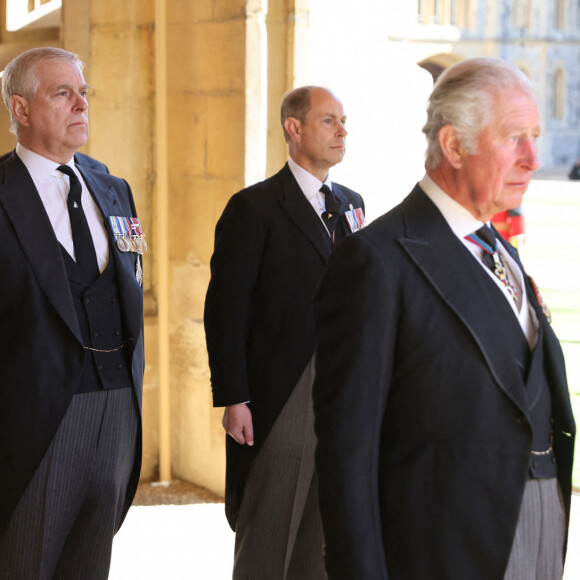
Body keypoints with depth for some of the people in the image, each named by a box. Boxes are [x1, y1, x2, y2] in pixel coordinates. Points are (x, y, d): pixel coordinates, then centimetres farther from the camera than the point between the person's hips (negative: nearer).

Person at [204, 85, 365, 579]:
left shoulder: (351, 203, 14)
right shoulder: (254, 208, -6)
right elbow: (226, 309, -9)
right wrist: (233, 399, -14)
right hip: (279, 402, -6)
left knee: (325, 534, 11)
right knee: (267, 540, 1)